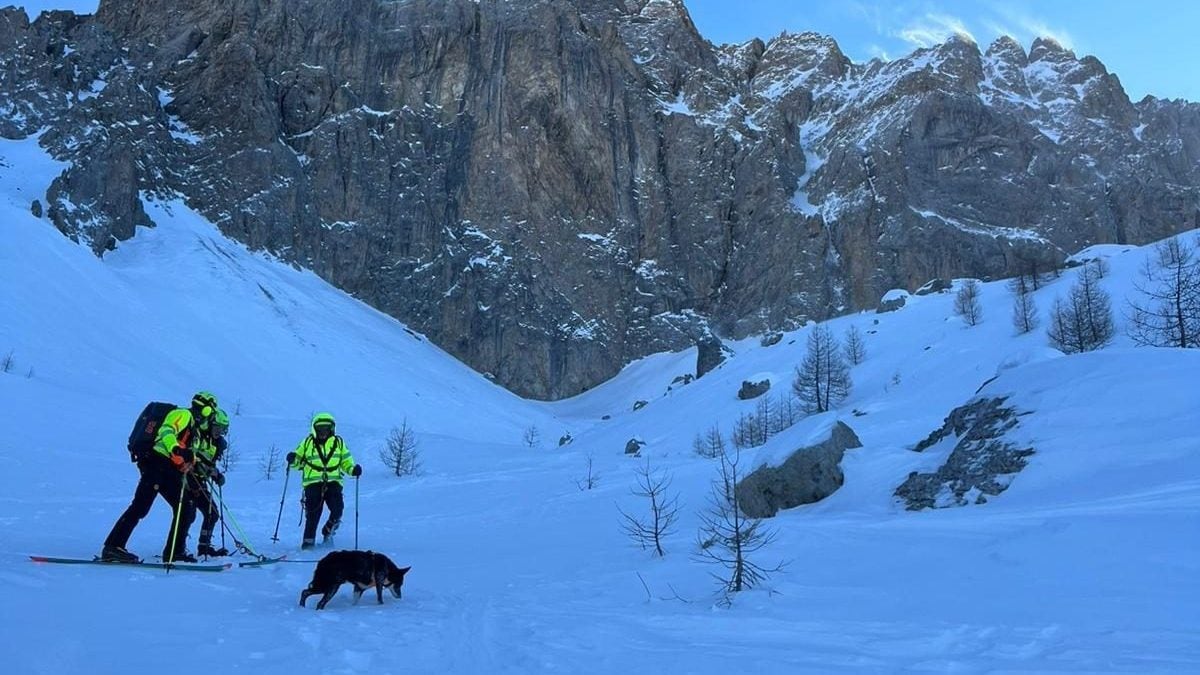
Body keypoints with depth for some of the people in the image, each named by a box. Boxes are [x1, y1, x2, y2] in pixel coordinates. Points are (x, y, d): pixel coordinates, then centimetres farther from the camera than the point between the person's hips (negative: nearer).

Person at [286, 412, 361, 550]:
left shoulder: (338, 442, 11)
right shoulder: (307, 442, 7)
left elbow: (346, 461, 17)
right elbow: (298, 461, 13)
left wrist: (353, 469, -3)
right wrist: (293, 460, -11)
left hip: (333, 482, 1)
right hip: (313, 482, -1)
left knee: (337, 508, -14)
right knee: (313, 512, -8)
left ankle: (327, 533, 12)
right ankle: (309, 540, 6)